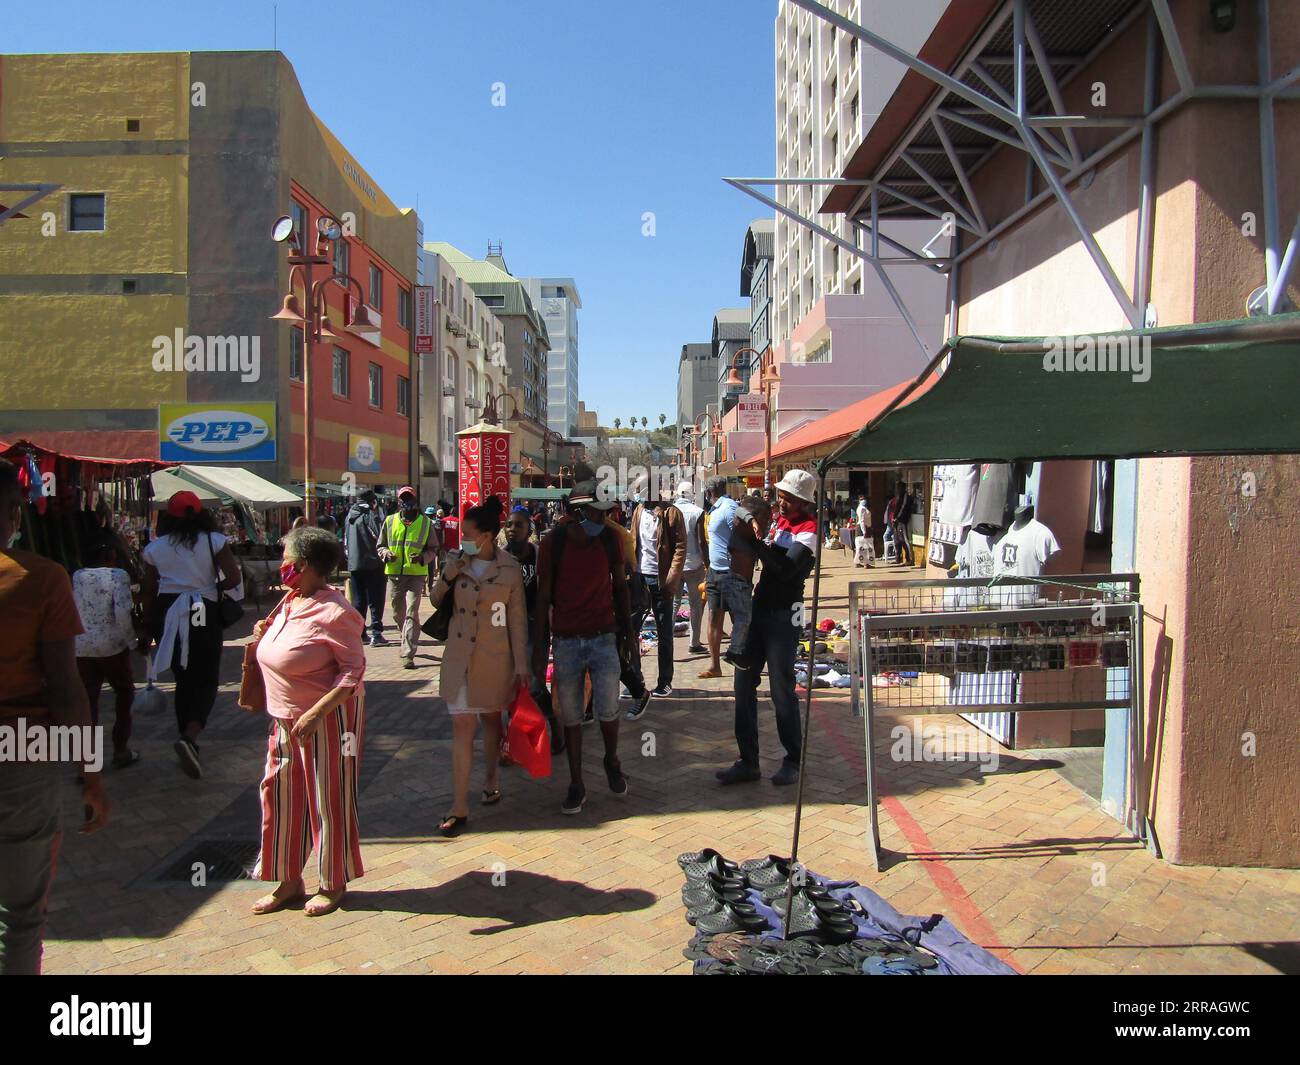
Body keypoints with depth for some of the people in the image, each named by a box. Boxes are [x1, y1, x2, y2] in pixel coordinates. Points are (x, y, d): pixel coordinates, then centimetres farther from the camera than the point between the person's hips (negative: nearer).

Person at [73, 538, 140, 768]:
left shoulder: (76, 576, 8)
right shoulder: (118, 575, -9)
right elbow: (122, 613, -17)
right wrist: (130, 641, -7)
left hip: (80, 647, 4)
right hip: (111, 645, -4)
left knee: (88, 700, 9)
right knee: (124, 693, 14)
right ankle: (121, 751, 18)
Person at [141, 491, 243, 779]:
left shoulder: (155, 548, 4)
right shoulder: (214, 541, -4)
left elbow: (148, 593, 4)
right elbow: (234, 578, -12)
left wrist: (152, 625, 14)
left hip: (167, 614, 3)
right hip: (204, 614, -3)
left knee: (183, 680, 17)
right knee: (206, 680, 3)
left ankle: (188, 741, 25)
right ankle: (190, 736, -20)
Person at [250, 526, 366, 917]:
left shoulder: (334, 612, -21)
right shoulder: (290, 602, 7)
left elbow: (354, 669, -22)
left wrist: (316, 713, -28)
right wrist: (264, 635, 2)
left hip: (328, 719, -9)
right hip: (287, 719, 9)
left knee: (328, 802, 6)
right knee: (281, 796, 14)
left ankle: (334, 884, 24)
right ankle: (289, 881, 30)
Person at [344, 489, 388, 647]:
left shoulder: (349, 515, 11)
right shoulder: (370, 515, -11)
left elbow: (345, 539, 17)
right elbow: (379, 537, -16)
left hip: (354, 564, 6)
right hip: (372, 563, -6)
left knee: (358, 600, 13)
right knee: (375, 600, -1)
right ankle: (376, 634, -3)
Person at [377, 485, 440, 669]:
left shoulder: (426, 523, 3)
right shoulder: (389, 521, 8)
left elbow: (433, 549, 7)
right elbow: (380, 546, 16)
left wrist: (422, 557, -13)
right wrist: (386, 553, -7)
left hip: (416, 574, -3)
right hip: (394, 573, 3)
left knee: (411, 613, -13)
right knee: (398, 614, 14)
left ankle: (408, 655, -12)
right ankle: (409, 642, 39)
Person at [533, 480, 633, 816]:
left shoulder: (609, 539, -1)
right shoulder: (553, 542, -7)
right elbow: (543, 596, -2)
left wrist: (627, 630, 12)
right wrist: (540, 646, -2)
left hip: (604, 637, 1)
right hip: (566, 640, 0)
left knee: (607, 709, -6)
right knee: (570, 715, 6)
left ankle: (612, 760, 26)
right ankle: (576, 785, 22)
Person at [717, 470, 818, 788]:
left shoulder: (809, 530, -12)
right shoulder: (780, 520, 12)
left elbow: (786, 569, -24)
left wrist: (752, 540, -22)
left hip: (784, 615, -8)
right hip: (760, 608, 8)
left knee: (781, 690, 0)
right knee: (743, 684, 8)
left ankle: (793, 761, 17)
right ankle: (748, 761, 16)